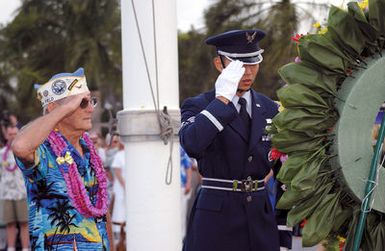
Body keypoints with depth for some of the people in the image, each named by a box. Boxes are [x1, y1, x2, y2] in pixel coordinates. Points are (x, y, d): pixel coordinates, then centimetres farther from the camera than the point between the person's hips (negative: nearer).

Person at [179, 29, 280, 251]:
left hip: (261, 216, 4)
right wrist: (223, 99, -21)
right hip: (216, 216, -4)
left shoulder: (269, 109, 12)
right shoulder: (198, 106, -1)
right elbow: (191, 145, -23)